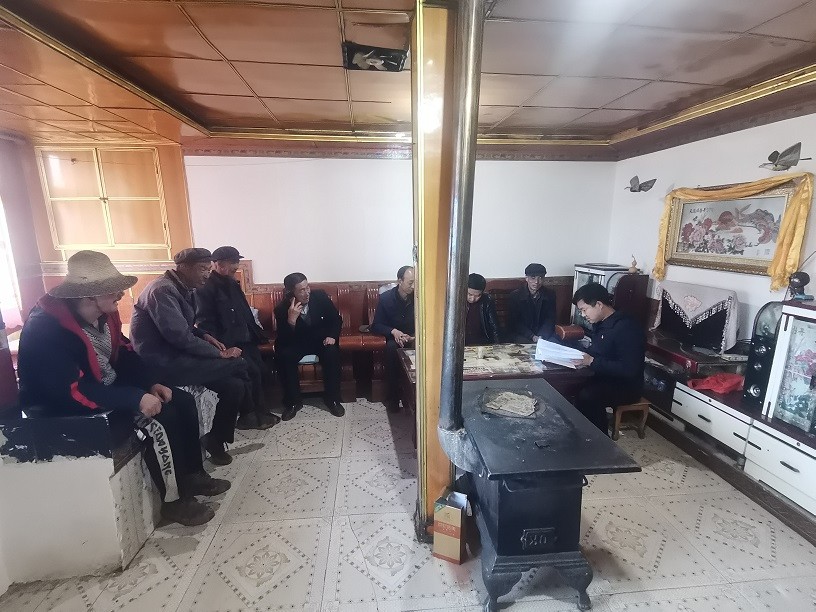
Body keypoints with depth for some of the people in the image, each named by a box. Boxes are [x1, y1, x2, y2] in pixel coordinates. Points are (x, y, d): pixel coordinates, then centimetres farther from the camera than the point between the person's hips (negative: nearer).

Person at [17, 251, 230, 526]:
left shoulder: (104, 315, -1)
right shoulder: (47, 329, -26)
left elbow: (125, 355, 8)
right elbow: (73, 391, -33)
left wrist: (152, 384, -8)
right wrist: (136, 398, -33)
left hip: (110, 390, 9)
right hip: (70, 410, -8)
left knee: (182, 401, -1)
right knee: (160, 418, -25)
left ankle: (192, 474, 13)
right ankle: (174, 500, -7)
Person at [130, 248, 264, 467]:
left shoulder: (184, 289, 11)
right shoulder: (163, 290, -19)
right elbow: (180, 337, -25)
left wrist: (205, 335, 2)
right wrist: (220, 354, -17)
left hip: (175, 355, 10)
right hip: (162, 363, -9)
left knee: (234, 385, -4)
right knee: (238, 365, -16)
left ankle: (216, 442, 11)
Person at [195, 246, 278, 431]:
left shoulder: (232, 284, 15)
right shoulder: (206, 288, -10)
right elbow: (204, 322, -15)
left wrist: (258, 334, 14)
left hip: (245, 340, 8)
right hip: (227, 343, -8)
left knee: (261, 370, -5)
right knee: (251, 371, -19)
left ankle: (258, 411, 12)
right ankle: (250, 416, -1)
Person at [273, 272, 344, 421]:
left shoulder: (320, 296, -15)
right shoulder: (281, 309, -19)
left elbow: (336, 319, -1)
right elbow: (284, 341, -23)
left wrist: (332, 336, -18)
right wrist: (291, 320, -38)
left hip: (321, 339, 0)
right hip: (297, 342, 0)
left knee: (332, 353, -30)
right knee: (283, 356, -28)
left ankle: (332, 398, -12)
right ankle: (293, 401, -9)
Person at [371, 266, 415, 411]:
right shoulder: (386, 298, -10)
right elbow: (376, 326, -6)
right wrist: (393, 331, -24)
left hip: (414, 337, 1)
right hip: (394, 336, -1)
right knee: (391, 347, -36)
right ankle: (392, 395, -22)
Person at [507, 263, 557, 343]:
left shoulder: (550, 295, 2)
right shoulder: (515, 296, -6)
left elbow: (550, 320, 2)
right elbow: (515, 322, -7)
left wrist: (542, 336, -17)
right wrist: (532, 336, -19)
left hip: (543, 333, 3)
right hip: (522, 334, -3)